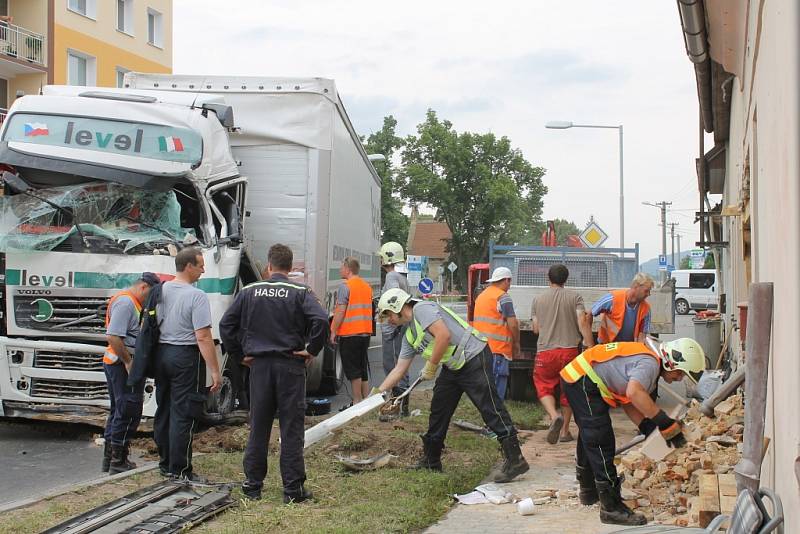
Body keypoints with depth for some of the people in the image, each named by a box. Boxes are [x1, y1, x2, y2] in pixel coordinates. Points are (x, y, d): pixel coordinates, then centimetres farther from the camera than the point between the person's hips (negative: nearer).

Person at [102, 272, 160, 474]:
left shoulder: (131, 302, 18)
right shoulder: (125, 302, -15)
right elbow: (113, 336, -24)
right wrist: (128, 361, -21)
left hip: (114, 361, 11)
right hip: (123, 363, -11)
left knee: (118, 410, 16)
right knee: (129, 412, -6)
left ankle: (109, 457, 24)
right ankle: (118, 461, -2)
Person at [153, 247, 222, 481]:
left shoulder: (161, 290, 7)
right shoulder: (196, 296, -15)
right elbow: (203, 337, -19)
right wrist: (215, 371, -17)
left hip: (161, 353, 8)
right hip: (186, 356, -8)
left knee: (164, 411, 15)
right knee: (183, 415, -3)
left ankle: (165, 463, 24)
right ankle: (180, 469, 0)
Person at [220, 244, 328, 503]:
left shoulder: (250, 292, 4)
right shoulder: (300, 293, -5)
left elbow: (226, 325, 4)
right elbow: (321, 320, -20)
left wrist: (239, 354, 10)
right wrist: (311, 350, -8)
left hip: (259, 365, 3)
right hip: (290, 365, -3)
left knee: (258, 427, 12)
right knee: (291, 428, 2)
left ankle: (252, 484, 17)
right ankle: (293, 489, 4)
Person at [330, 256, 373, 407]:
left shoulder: (345, 286, -12)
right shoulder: (366, 286, 13)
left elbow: (341, 311, -15)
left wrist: (333, 331, -10)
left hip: (349, 333, -8)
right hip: (366, 332, 8)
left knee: (353, 371, -3)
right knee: (363, 368, 14)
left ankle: (357, 401, -2)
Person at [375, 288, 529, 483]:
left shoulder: (422, 309, -11)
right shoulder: (409, 335, 18)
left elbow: (444, 335, -24)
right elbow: (400, 369, 20)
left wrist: (431, 367, -15)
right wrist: (379, 391, 14)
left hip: (474, 358, -10)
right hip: (453, 368, 10)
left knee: (490, 408, -13)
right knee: (438, 410, 13)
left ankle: (515, 460, -14)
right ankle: (430, 463, 24)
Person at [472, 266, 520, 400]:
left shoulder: (481, 295, 19)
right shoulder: (503, 297, -8)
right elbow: (512, 324, -13)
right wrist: (516, 345, 0)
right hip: (497, 348, -8)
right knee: (497, 390, -7)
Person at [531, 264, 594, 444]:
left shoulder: (538, 299, 7)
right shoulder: (574, 297, 2)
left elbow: (535, 329, 10)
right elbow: (582, 324, -8)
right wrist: (590, 347, -7)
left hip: (545, 351, 0)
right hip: (569, 349, 0)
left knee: (544, 388, 9)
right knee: (568, 390, 13)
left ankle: (554, 416, -19)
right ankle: (564, 431, 16)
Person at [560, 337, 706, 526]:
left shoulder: (647, 359, 12)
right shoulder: (649, 363, -20)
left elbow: (628, 401, 12)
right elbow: (634, 393, -40)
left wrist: (648, 428, 2)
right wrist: (664, 421, -33)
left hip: (577, 379, 11)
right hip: (583, 381, -11)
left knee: (589, 437, 25)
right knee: (601, 441, -11)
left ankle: (588, 491, 43)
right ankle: (612, 507, -10)